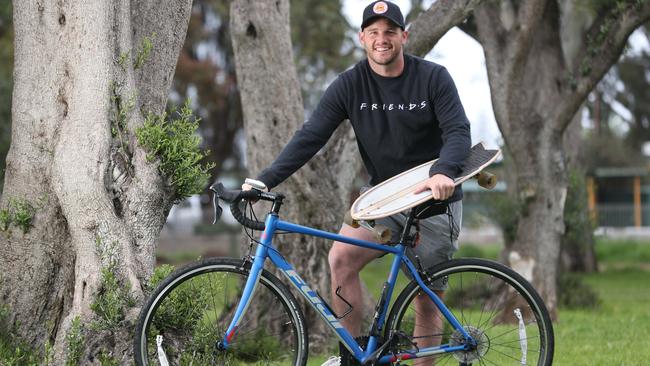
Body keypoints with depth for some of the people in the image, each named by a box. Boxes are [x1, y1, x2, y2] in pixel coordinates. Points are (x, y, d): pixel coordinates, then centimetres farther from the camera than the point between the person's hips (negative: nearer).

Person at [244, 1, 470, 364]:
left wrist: (444, 172, -41)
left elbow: (458, 131, -19)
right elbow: (309, 137, -11)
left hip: (436, 202, -2)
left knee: (428, 302, 1)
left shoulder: (433, 78, -10)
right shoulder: (350, 85, -6)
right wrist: (264, 181, -23)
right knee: (342, 257, -22)